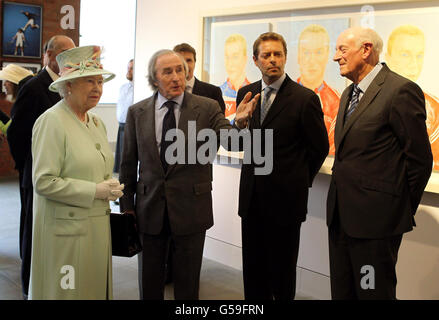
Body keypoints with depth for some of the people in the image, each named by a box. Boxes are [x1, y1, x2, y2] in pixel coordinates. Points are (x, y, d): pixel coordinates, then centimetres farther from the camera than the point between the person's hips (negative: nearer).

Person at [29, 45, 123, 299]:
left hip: (98, 225, 7)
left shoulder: (97, 122, 11)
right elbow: (44, 182, -18)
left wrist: (111, 186, 3)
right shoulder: (52, 121, -14)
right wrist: (94, 191, -18)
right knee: (66, 290, 5)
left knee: (95, 286, 15)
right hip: (66, 229, -7)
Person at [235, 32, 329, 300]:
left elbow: (320, 146, -3)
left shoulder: (305, 98, -10)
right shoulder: (246, 94, 5)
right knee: (253, 267, 14)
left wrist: (300, 181, 3)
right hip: (252, 196, 5)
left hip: (285, 197, -5)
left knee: (282, 267, 8)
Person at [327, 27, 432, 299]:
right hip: (341, 215, 8)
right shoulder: (349, 94, 15)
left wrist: (403, 212, -4)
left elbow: (420, 159, -11)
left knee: (374, 292, 4)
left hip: (375, 218, -8)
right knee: (342, 291, 17)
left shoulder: (401, 91, -13)